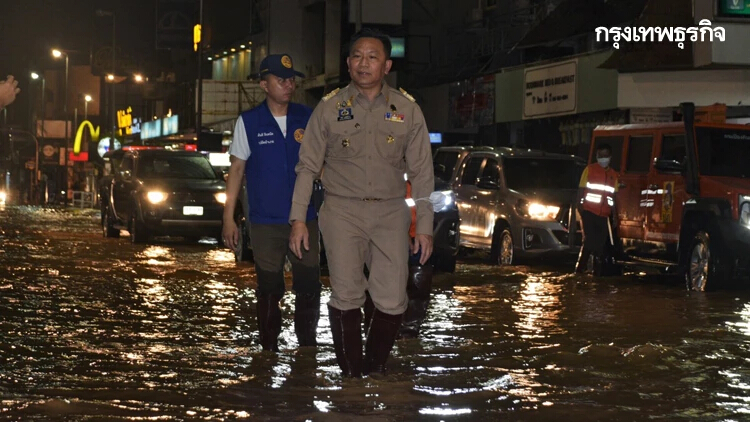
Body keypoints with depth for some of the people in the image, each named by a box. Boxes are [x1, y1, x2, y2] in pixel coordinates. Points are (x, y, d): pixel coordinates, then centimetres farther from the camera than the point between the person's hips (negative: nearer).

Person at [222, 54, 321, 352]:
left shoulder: (307, 118, 5)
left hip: (305, 219, 1)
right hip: (265, 222, -1)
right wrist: (229, 218, 0)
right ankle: (269, 349, 18)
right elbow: (237, 169, 4)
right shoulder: (249, 122, 2)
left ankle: (308, 347, 13)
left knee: (309, 287, -1)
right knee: (269, 290, 7)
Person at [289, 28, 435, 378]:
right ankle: (351, 372, 6)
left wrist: (424, 226, 4)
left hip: (390, 212, 1)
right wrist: (298, 219, 0)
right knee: (346, 296, -6)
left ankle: (376, 367, 16)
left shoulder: (407, 109, 4)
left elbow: (421, 172, 8)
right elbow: (307, 166, 6)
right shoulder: (330, 107, 3)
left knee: (392, 301, -5)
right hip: (342, 209, -1)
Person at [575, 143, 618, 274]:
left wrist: (614, 215, 11)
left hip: (603, 214, 4)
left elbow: (613, 196, 15)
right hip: (589, 212, -4)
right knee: (589, 240, -11)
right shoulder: (590, 169, 2)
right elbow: (581, 189, -1)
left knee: (600, 243, 4)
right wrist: (579, 205, -12)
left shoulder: (613, 175, 14)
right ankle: (580, 267, -7)